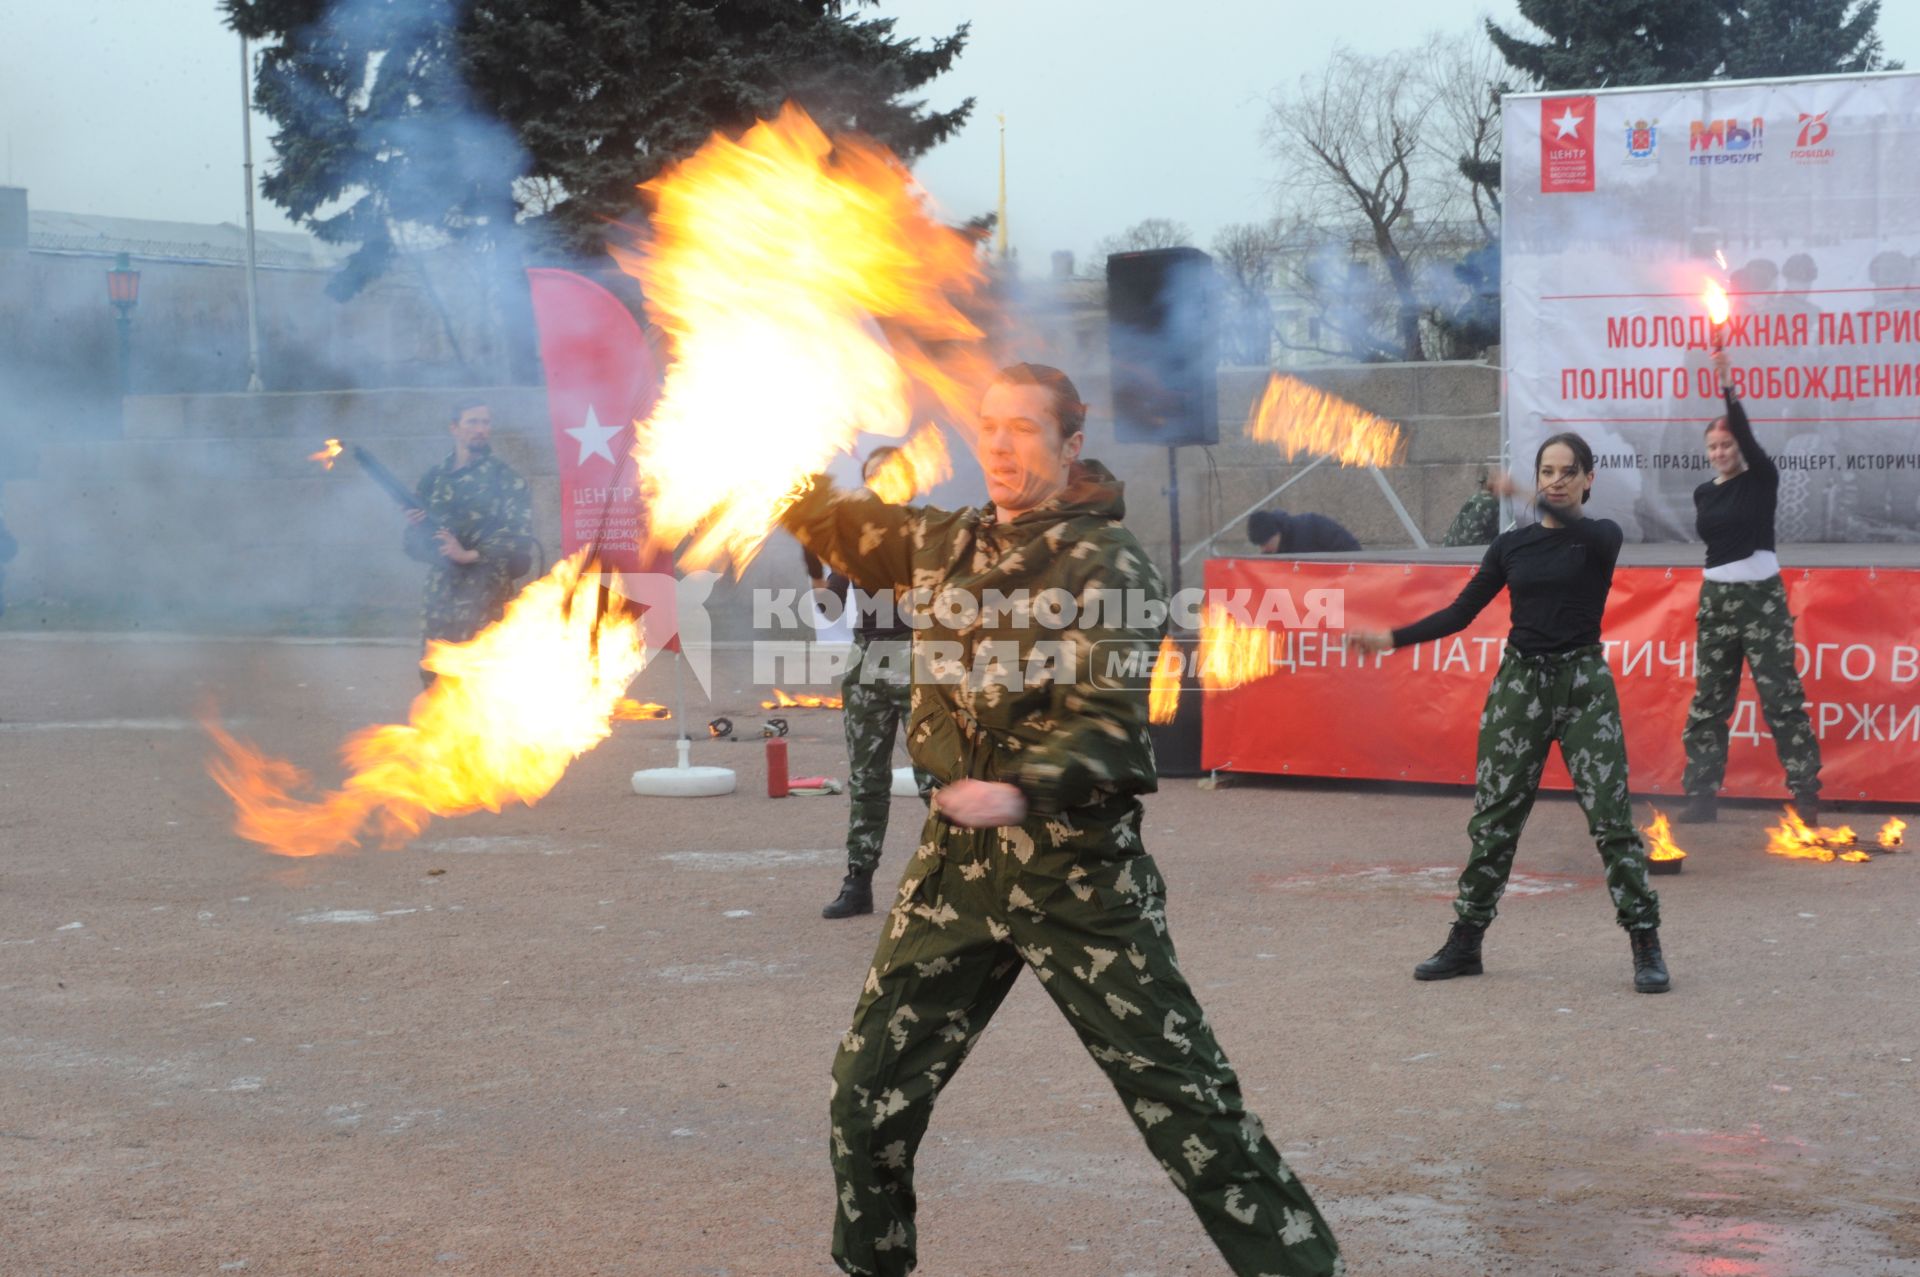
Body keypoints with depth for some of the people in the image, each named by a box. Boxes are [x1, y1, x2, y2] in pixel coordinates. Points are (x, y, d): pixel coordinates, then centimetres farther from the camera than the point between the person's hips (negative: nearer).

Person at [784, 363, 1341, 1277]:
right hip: (957, 861, 6)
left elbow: (1109, 719, -19)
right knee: (869, 1089, 7)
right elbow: (842, 525, 26)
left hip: (1076, 868, -6)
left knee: (1180, 1094, -4)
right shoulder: (946, 544, 10)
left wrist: (1023, 794, -37)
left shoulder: (1105, 562, -9)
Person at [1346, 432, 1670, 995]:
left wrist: (1537, 502, -41)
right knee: (1494, 816, 5)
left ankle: (1646, 947, -1)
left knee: (1611, 815, -8)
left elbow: (1590, 538, -27)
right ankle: (1464, 943, 13)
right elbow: (1462, 612, 8)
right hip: (1520, 680, 3)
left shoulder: (1600, 537, -1)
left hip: (1584, 682, -3)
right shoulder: (1512, 545, 8)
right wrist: (1392, 638, -1)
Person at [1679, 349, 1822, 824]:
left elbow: (1748, 436, -21)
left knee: (1780, 696, -7)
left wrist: (1727, 386, -31)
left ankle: (1806, 794, -4)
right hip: (1714, 599, 5)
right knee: (1708, 699, 4)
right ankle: (1701, 796, 8)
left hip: (1761, 597, -5)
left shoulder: (1761, 480, -5)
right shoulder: (1703, 494, 9)